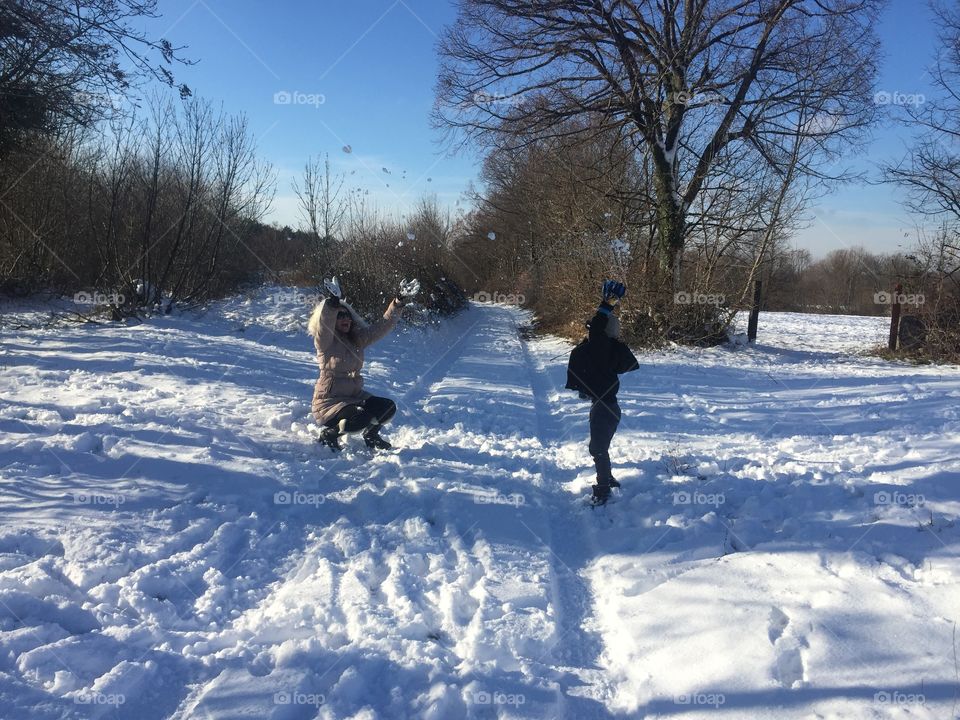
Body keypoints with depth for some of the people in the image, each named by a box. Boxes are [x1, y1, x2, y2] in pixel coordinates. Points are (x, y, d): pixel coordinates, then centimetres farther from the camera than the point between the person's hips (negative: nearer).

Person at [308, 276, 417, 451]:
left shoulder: (357, 340, 6)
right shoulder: (325, 341, -10)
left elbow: (382, 326, 4)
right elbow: (324, 325, -32)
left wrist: (399, 301, -4)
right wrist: (332, 302, -49)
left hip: (355, 396, 7)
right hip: (329, 402, -7)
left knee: (388, 407, -8)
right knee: (362, 419, -30)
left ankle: (370, 436, 20)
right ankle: (329, 433, -1)